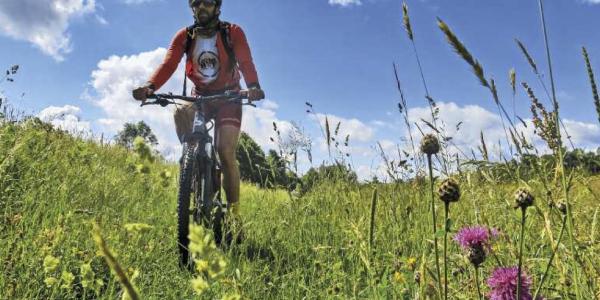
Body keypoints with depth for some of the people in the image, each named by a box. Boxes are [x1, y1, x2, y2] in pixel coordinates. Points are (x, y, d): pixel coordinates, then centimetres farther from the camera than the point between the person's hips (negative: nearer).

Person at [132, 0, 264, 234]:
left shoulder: (233, 33, -6)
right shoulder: (184, 36, 0)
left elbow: (246, 62, -21)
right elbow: (169, 64, -15)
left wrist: (253, 87, -43)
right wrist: (150, 87, -35)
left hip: (228, 97, -2)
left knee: (226, 153, -17)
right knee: (180, 112, -34)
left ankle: (234, 212, -7)